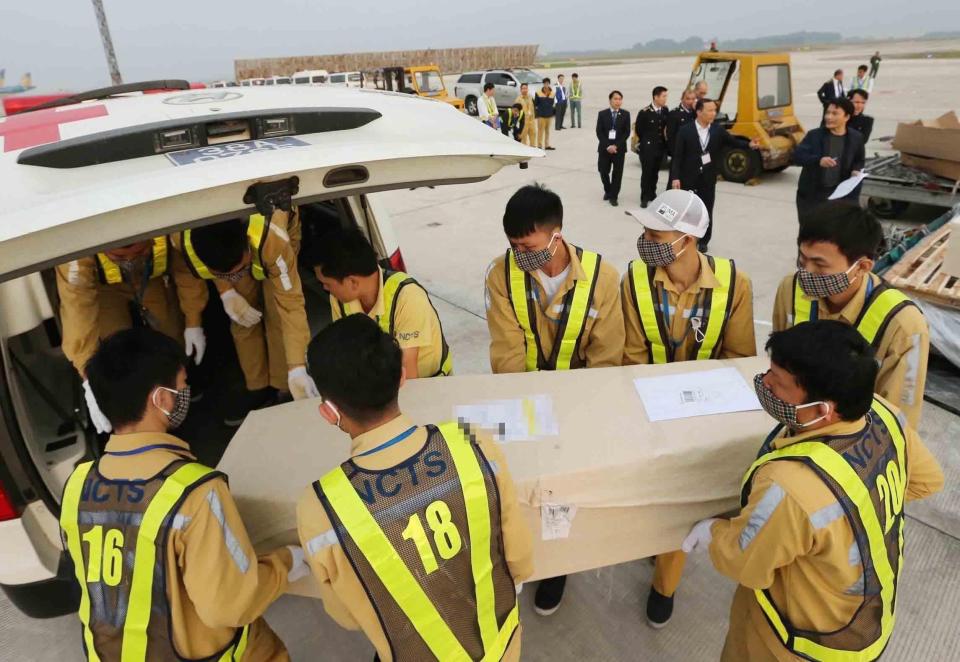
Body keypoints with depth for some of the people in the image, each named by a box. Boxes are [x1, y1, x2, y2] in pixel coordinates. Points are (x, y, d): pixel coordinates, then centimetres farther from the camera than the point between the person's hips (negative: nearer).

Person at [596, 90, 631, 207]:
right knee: (603, 172, 4)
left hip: (619, 148, 0)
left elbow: (627, 133, -3)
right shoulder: (602, 114, 2)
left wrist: (616, 145, -14)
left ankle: (613, 196, 10)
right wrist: (607, 146, -14)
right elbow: (599, 132, -3)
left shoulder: (626, 114, 3)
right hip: (604, 148, 1)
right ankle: (608, 191, 29)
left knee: (617, 173, 0)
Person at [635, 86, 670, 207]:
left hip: (660, 147, 5)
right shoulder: (644, 112, -13)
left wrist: (664, 140, 3)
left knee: (655, 173, 12)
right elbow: (639, 130, -1)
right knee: (647, 173, -1)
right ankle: (644, 198, 7)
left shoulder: (665, 110, 2)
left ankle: (652, 194, 26)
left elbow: (666, 126, 14)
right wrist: (646, 141, 8)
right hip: (647, 148, -4)